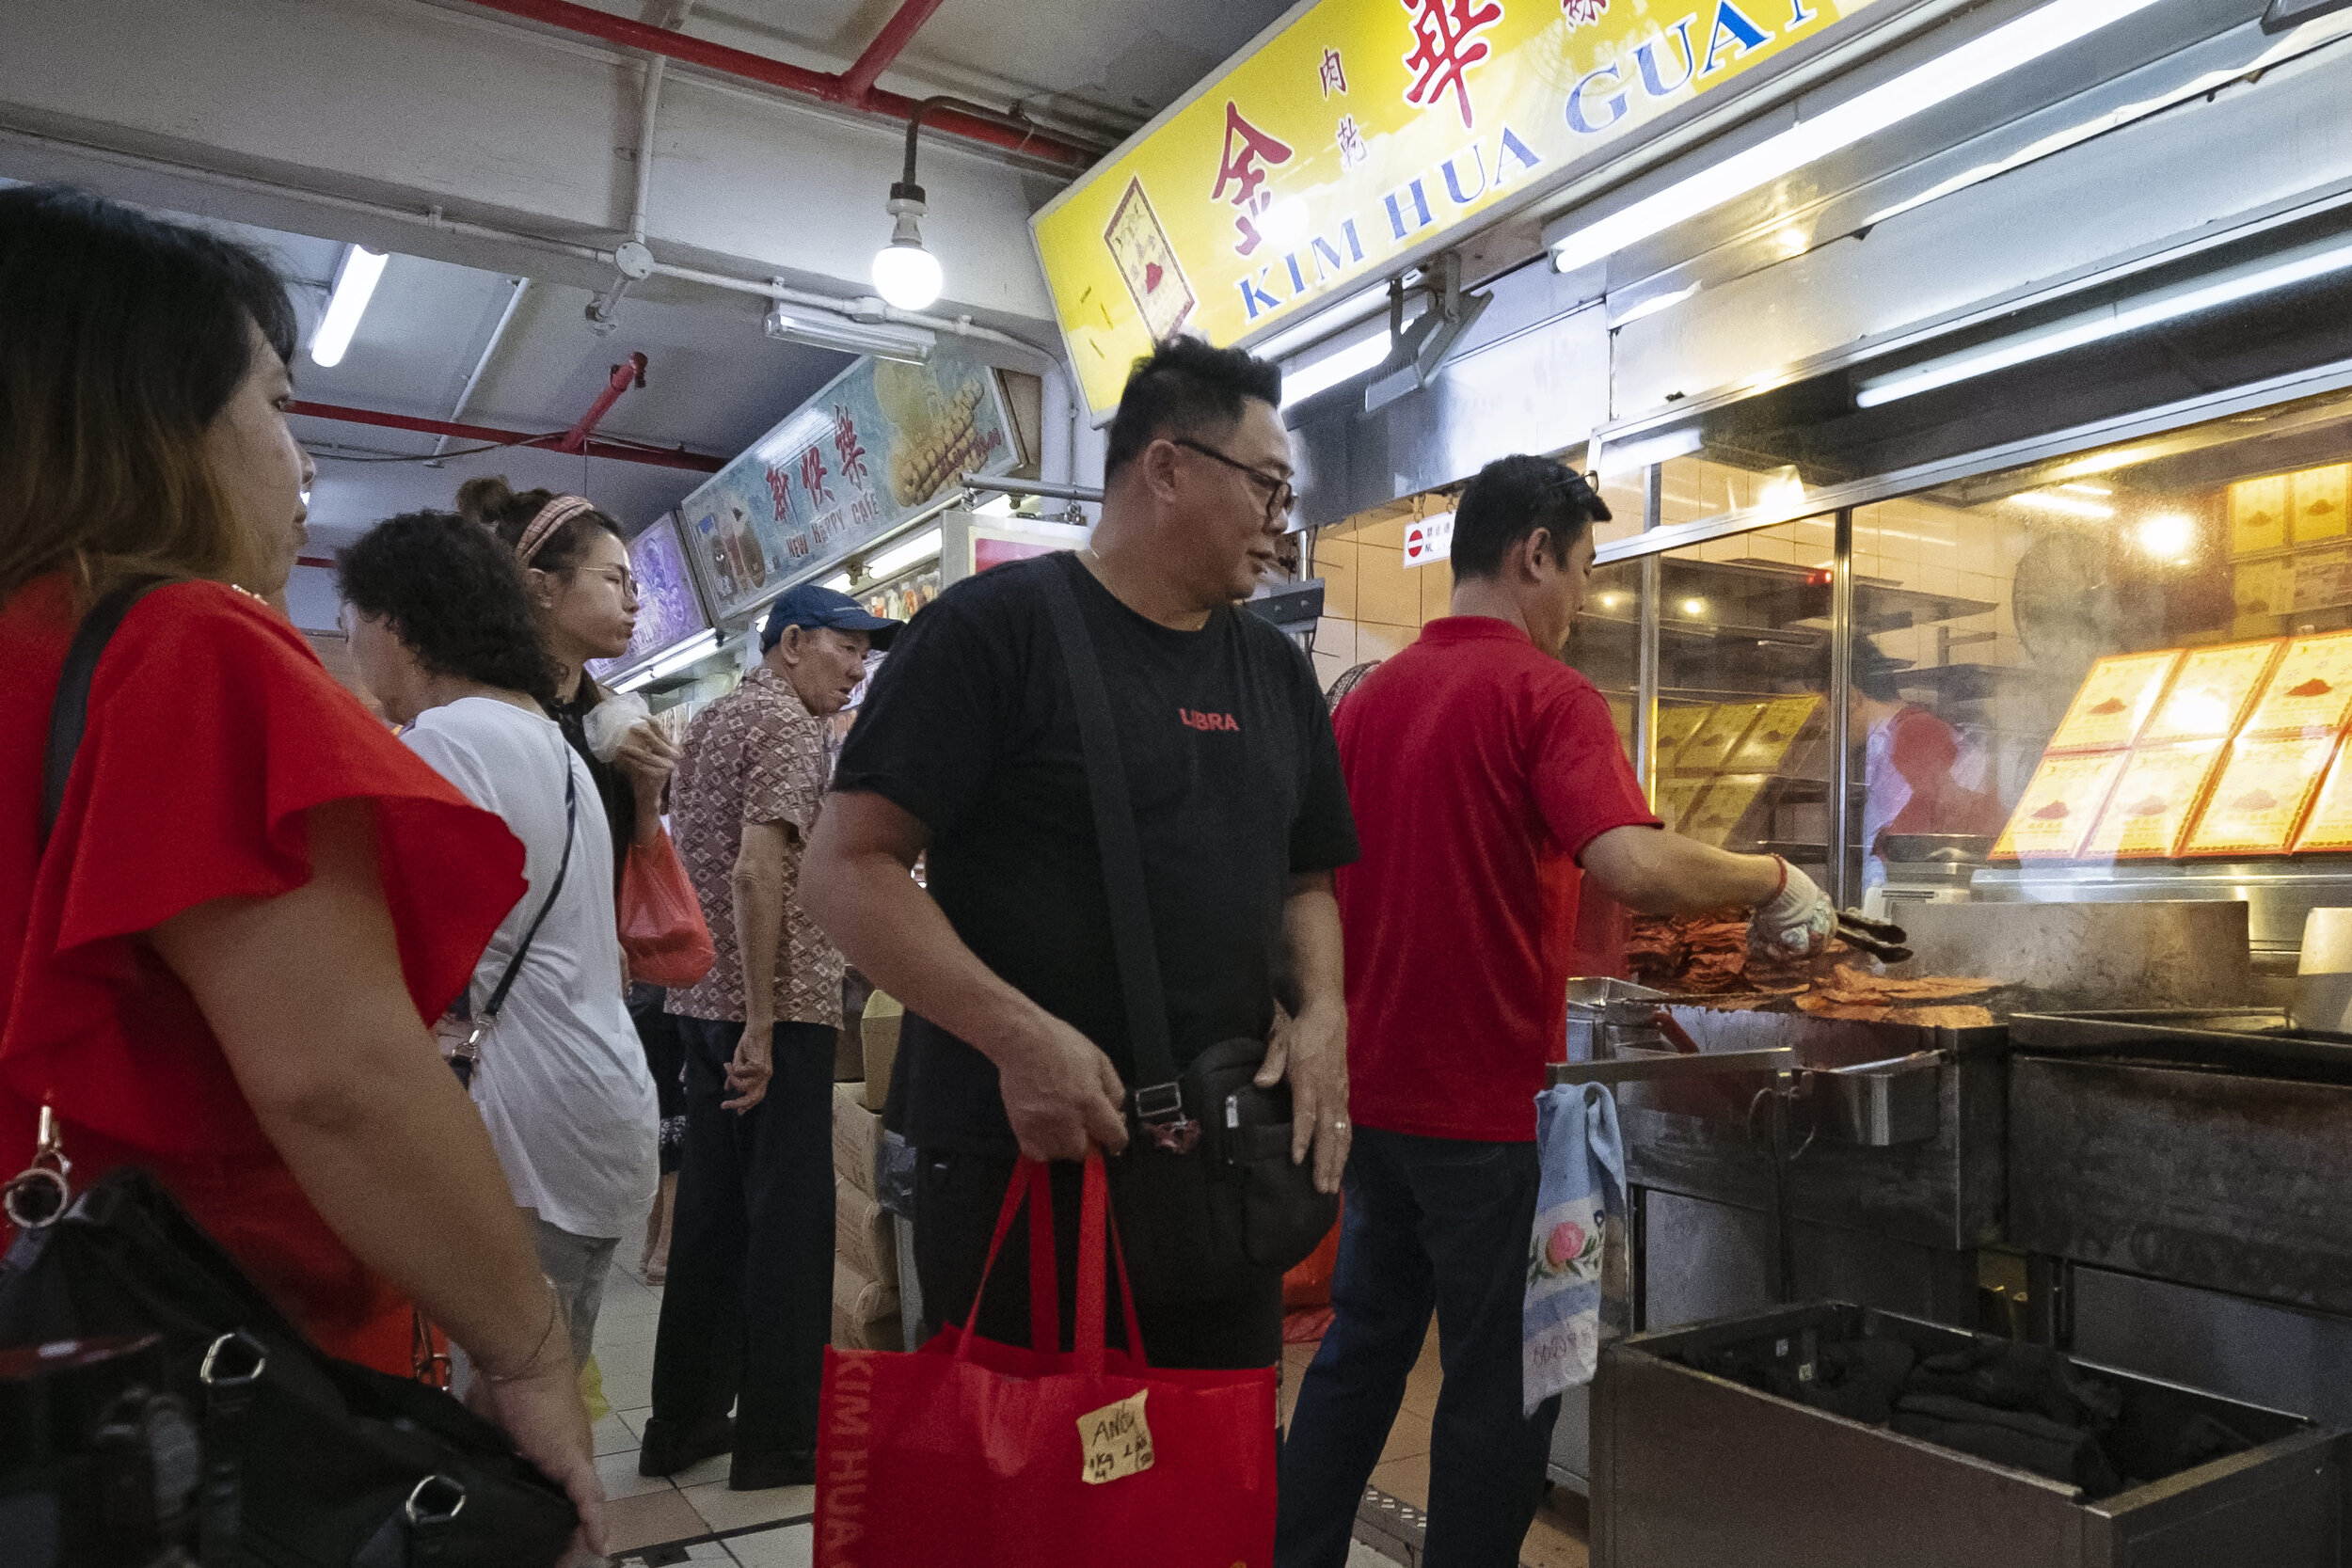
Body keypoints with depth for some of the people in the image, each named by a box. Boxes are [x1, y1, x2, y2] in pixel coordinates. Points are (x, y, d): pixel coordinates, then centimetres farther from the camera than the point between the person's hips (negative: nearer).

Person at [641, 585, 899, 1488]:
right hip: (778, 1006, -9)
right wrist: (763, 1024, -21)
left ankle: (683, 1422, 23)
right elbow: (757, 872, -22)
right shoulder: (790, 725, -11)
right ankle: (777, 1440, 8)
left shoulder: (711, 721, 18)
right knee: (789, 1214, -1)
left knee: (710, 1205, 14)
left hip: (704, 999, 9)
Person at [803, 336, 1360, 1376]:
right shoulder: (998, 626, -8)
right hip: (1023, 1157, -6)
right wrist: (1020, 1037, -23)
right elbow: (848, 865, -13)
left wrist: (1322, 1012, -2)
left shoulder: (1277, 670, 12)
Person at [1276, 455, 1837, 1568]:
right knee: (1500, 1383, 9)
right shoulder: (1544, 693, -13)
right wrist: (1776, 882, -11)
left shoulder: (1372, 694, 8)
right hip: (1490, 1102, -7)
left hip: (1374, 1090, 7)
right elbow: (1636, 865, -28)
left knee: (1362, 1342, 20)